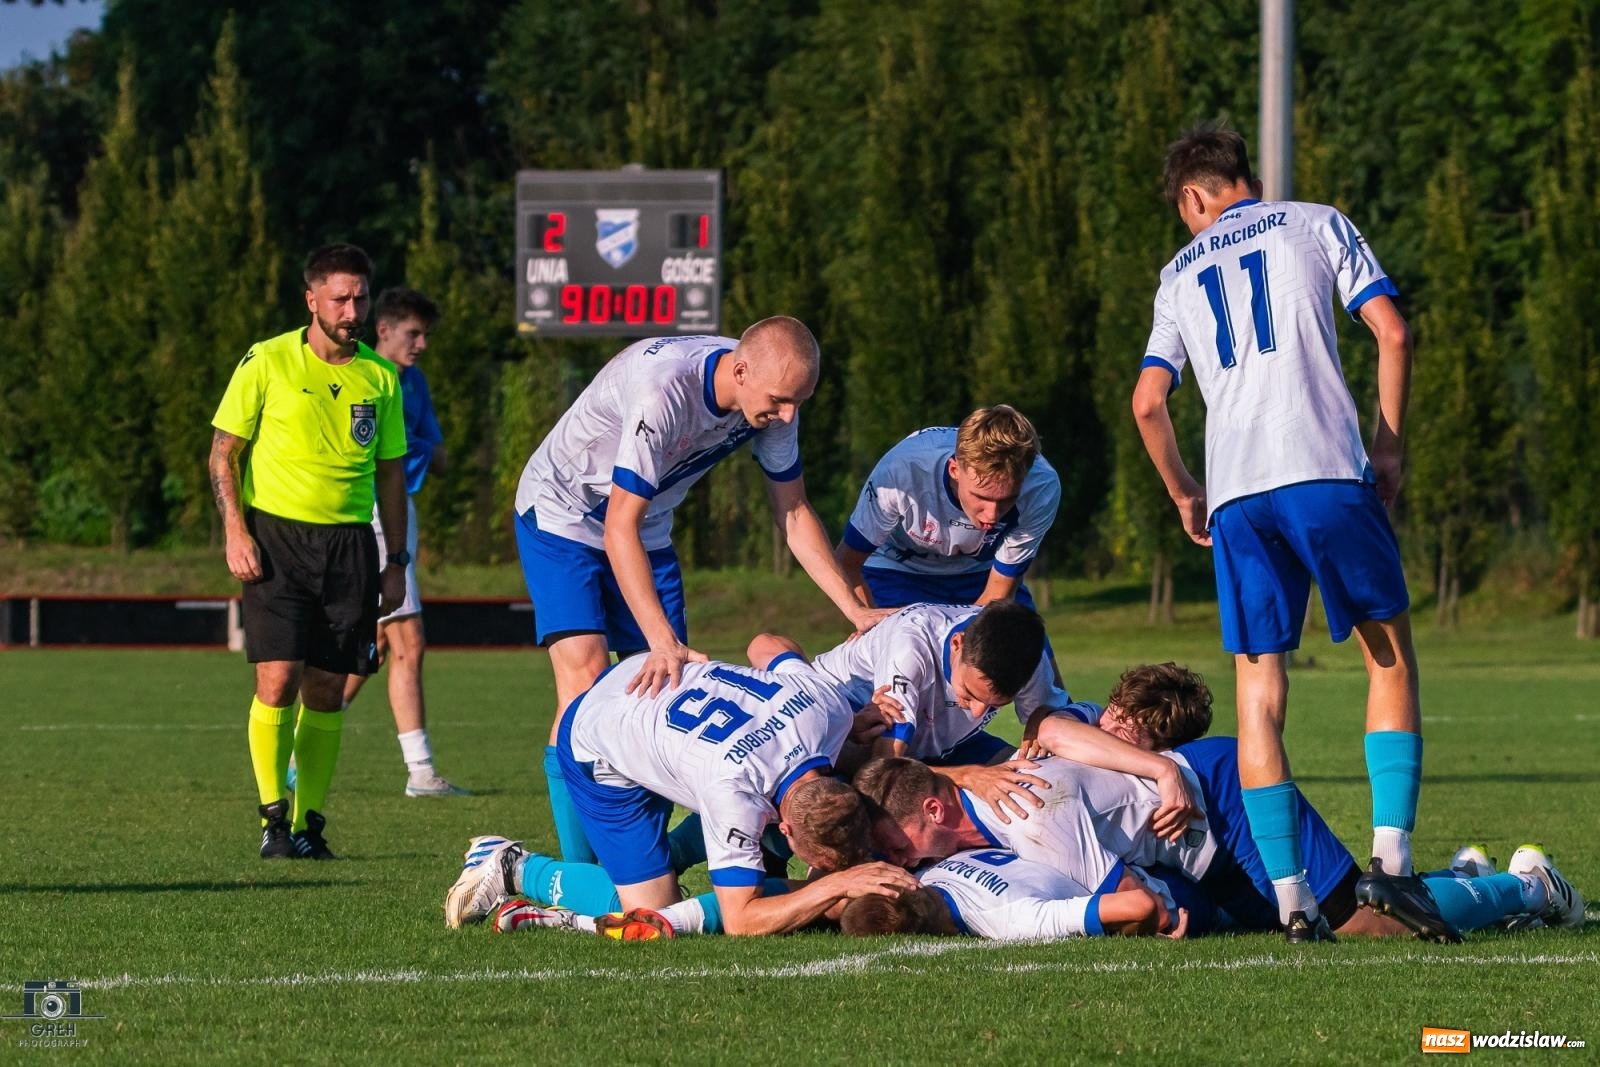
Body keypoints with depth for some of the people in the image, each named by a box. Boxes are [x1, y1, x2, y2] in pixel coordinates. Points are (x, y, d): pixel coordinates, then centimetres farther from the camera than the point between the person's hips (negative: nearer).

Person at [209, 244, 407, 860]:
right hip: (275, 536, -3)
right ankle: (274, 817, -4)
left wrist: (397, 562, 13)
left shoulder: (380, 378, 10)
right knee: (278, 678, -14)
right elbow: (223, 451, 1)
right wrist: (235, 531, -11)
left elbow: (390, 473, 17)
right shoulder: (267, 363, -1)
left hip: (349, 543, 3)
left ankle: (308, 823, 10)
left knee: (326, 689, 3)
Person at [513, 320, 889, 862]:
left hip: (648, 529, 7)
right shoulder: (662, 392, -38)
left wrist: (855, 609, -10)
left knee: (668, 690, -3)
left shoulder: (771, 395, -16)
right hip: (562, 517, -7)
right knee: (585, 679, -21)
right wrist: (663, 642, -44)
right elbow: (619, 528, -36)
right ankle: (577, 880, -22)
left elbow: (793, 511, -2)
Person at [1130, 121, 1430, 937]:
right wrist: (1388, 445, 11)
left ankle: (1289, 895, -4)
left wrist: (1184, 494, 25)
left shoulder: (1182, 274, 21)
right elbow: (1391, 333, 4)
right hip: (1325, 472, -2)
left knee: (1259, 689, 5)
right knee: (1391, 658, 8)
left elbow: (1148, 402, 12)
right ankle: (1390, 853, -7)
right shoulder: (1316, 226, 15)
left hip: (1236, 491, 2)